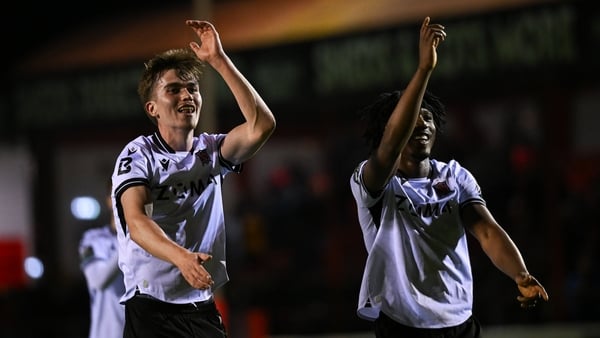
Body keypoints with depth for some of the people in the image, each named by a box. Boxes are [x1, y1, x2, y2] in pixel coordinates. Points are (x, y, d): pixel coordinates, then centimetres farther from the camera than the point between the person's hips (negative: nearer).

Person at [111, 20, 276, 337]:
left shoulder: (210, 152, 10)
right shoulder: (138, 155, -5)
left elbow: (262, 125, -7)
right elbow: (136, 221, -20)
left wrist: (219, 60, -9)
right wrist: (182, 257, -40)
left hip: (203, 308, 4)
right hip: (151, 308, -4)